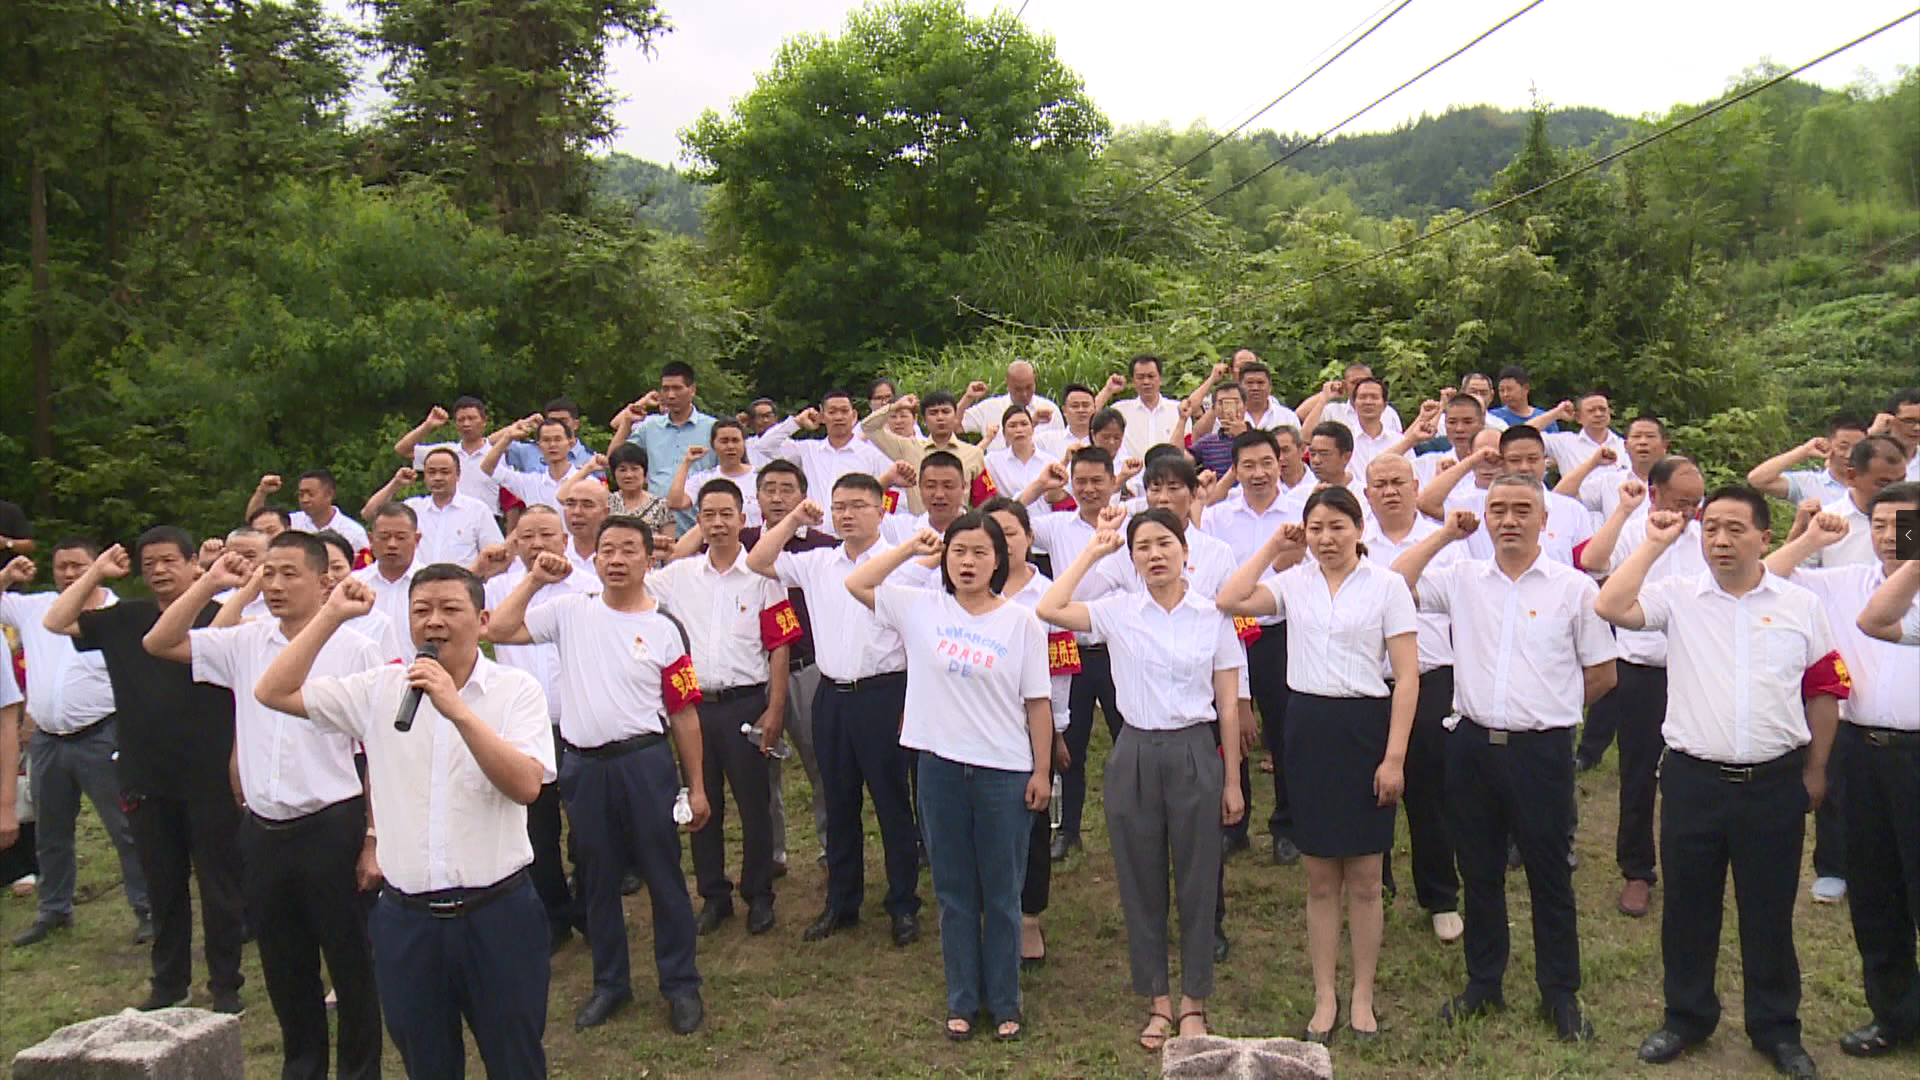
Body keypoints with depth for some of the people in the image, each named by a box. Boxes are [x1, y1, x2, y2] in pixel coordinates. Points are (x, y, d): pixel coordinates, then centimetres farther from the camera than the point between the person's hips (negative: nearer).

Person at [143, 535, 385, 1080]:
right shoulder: (245, 642, 6)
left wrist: (374, 837, -8)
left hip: (331, 828, -5)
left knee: (350, 964, 7)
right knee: (284, 969, 17)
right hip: (263, 831, 5)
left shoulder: (356, 651, -8)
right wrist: (209, 583, 1)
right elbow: (159, 643, 10)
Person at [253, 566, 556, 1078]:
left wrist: (458, 710, -25)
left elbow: (526, 785, -18)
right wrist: (332, 615, -3)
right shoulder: (380, 689, 4)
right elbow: (273, 692, 3)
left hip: (496, 914, -3)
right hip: (407, 919, 3)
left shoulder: (516, 690, -5)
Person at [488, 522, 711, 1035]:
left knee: (663, 877, 5)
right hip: (582, 766, 3)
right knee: (598, 880, 14)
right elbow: (497, 630, -3)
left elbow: (684, 713, 0)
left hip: (644, 762, -2)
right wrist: (535, 580, -8)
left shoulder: (664, 629, -2)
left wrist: (696, 786, 0)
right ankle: (610, 982, 29)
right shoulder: (569, 611, 4)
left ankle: (680, 984, 18)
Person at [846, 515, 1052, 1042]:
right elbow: (856, 584, 2)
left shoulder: (1021, 622, -4)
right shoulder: (921, 609, 1)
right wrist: (910, 547, 0)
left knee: (1002, 894, 10)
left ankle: (1004, 1002, 24)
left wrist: (1042, 771, -3)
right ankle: (962, 1000, 26)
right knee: (954, 893, 13)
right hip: (941, 766, 2)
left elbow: (1037, 703, -2)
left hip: (1005, 772, -2)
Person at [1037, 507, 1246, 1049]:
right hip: (1135, 754, 1)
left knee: (1197, 881, 7)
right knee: (1141, 882, 8)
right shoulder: (1119, 612, 0)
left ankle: (1193, 1002, 23)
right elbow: (1049, 609, -16)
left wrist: (1231, 782, 2)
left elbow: (1228, 707, 2)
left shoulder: (1213, 617, -1)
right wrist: (1093, 551, -6)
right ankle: (1158, 1001, 24)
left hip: (1194, 753, -1)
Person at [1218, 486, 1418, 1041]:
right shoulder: (1295, 583, 5)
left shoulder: (1386, 585, -3)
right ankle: (1325, 997, 21)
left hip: (1365, 728, -2)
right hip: (1308, 728, 2)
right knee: (1320, 878, 10)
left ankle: (1362, 996, 22)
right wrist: (1272, 548, -2)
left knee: (1364, 878, 7)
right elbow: (1229, 600, -10)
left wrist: (1394, 756, -12)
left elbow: (1407, 676, -6)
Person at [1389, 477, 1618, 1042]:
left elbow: (1602, 674, 4)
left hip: (1542, 749, -3)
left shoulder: (1574, 587, -2)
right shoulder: (1462, 579, 5)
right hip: (1473, 744, 3)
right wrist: (1445, 533, -1)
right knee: (1479, 871, 13)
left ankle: (1560, 992, 23)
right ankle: (1483, 981, 28)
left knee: (1550, 875, 8)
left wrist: (1549, 707, 8)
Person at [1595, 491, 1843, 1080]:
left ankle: (1776, 1027, 29)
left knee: (1770, 911, 12)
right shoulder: (1678, 595, -1)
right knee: (1688, 905, 11)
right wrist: (1655, 544, -11)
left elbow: (1823, 690, 8)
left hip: (1775, 783, 0)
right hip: (1694, 780, 0)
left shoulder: (1800, 605, 2)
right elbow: (1610, 608, -18)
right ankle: (1686, 1016, 28)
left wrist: (1814, 771, 9)